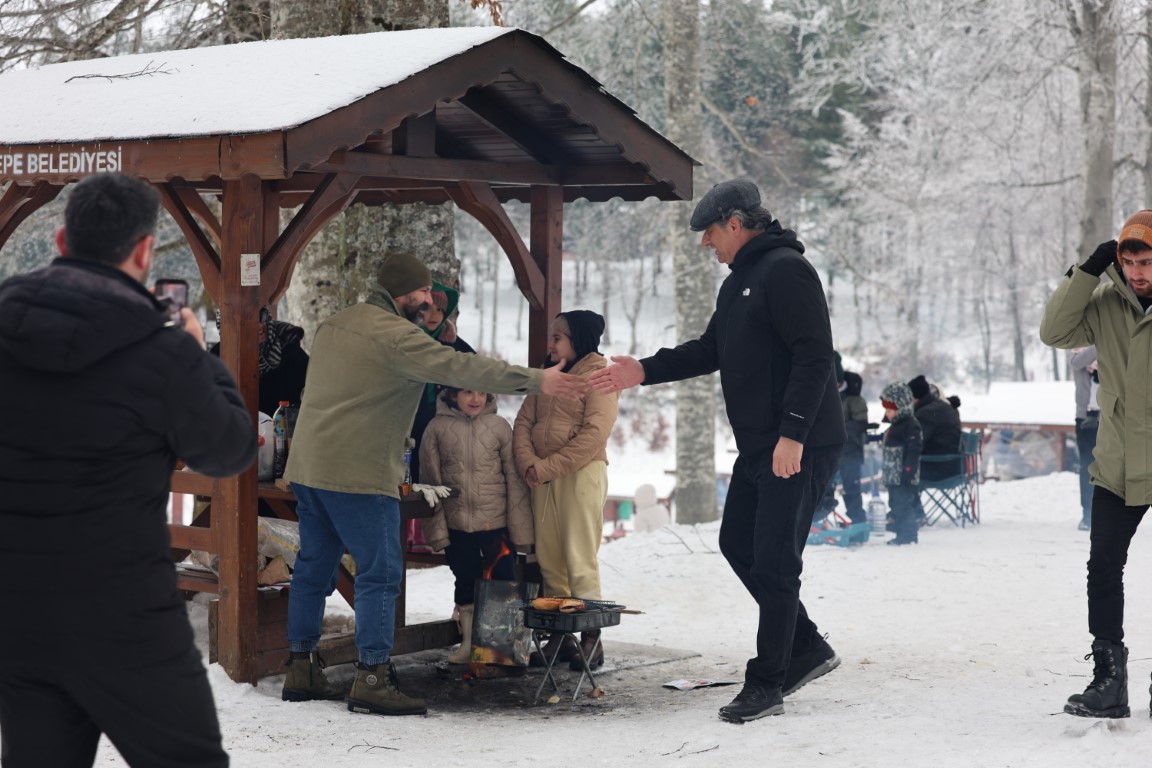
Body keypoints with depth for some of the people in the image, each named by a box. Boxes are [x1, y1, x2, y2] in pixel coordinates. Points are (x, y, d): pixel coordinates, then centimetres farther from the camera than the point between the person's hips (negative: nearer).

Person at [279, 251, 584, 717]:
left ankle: (301, 670, 19)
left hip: (307, 467, 9)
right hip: (359, 474, -9)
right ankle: (372, 681, -8)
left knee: (314, 568, 14)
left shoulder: (333, 325, 15)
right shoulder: (394, 334, -13)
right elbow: (460, 368, -22)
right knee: (380, 573, -5)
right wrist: (536, 381, -24)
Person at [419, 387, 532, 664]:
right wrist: (436, 527, -4)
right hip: (456, 524, 1)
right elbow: (431, 481, 0)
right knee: (465, 581, 12)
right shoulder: (437, 428, -1)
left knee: (503, 580, 1)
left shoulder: (499, 427, -1)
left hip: (496, 524, -1)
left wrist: (519, 527, -5)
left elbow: (514, 478, -1)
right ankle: (469, 642, 24)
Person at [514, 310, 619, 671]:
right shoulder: (547, 377, 18)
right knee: (548, 558, 5)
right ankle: (558, 637, 11)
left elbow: (594, 434, -14)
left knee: (579, 559, -9)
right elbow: (523, 422, 11)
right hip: (542, 476, 7)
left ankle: (591, 640, -5)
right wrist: (528, 463, -8)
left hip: (581, 473, -6)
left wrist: (547, 467, -15)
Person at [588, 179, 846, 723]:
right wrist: (644, 371, 14)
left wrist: (793, 433, -26)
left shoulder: (786, 270, -15)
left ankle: (766, 685, 3)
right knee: (738, 543, 15)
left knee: (774, 561, -6)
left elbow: (813, 356, -22)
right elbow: (710, 350, 24)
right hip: (758, 447, 11)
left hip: (801, 447, -11)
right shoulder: (739, 281, 18)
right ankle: (807, 649, 24)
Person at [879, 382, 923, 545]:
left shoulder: (911, 425, -13)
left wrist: (908, 472, -24)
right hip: (894, 477, 10)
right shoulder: (895, 426, 18)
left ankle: (908, 535, -4)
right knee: (896, 505, 13)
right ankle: (903, 534, 19)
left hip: (904, 477, -10)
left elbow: (913, 451, -20)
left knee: (903, 505, -10)